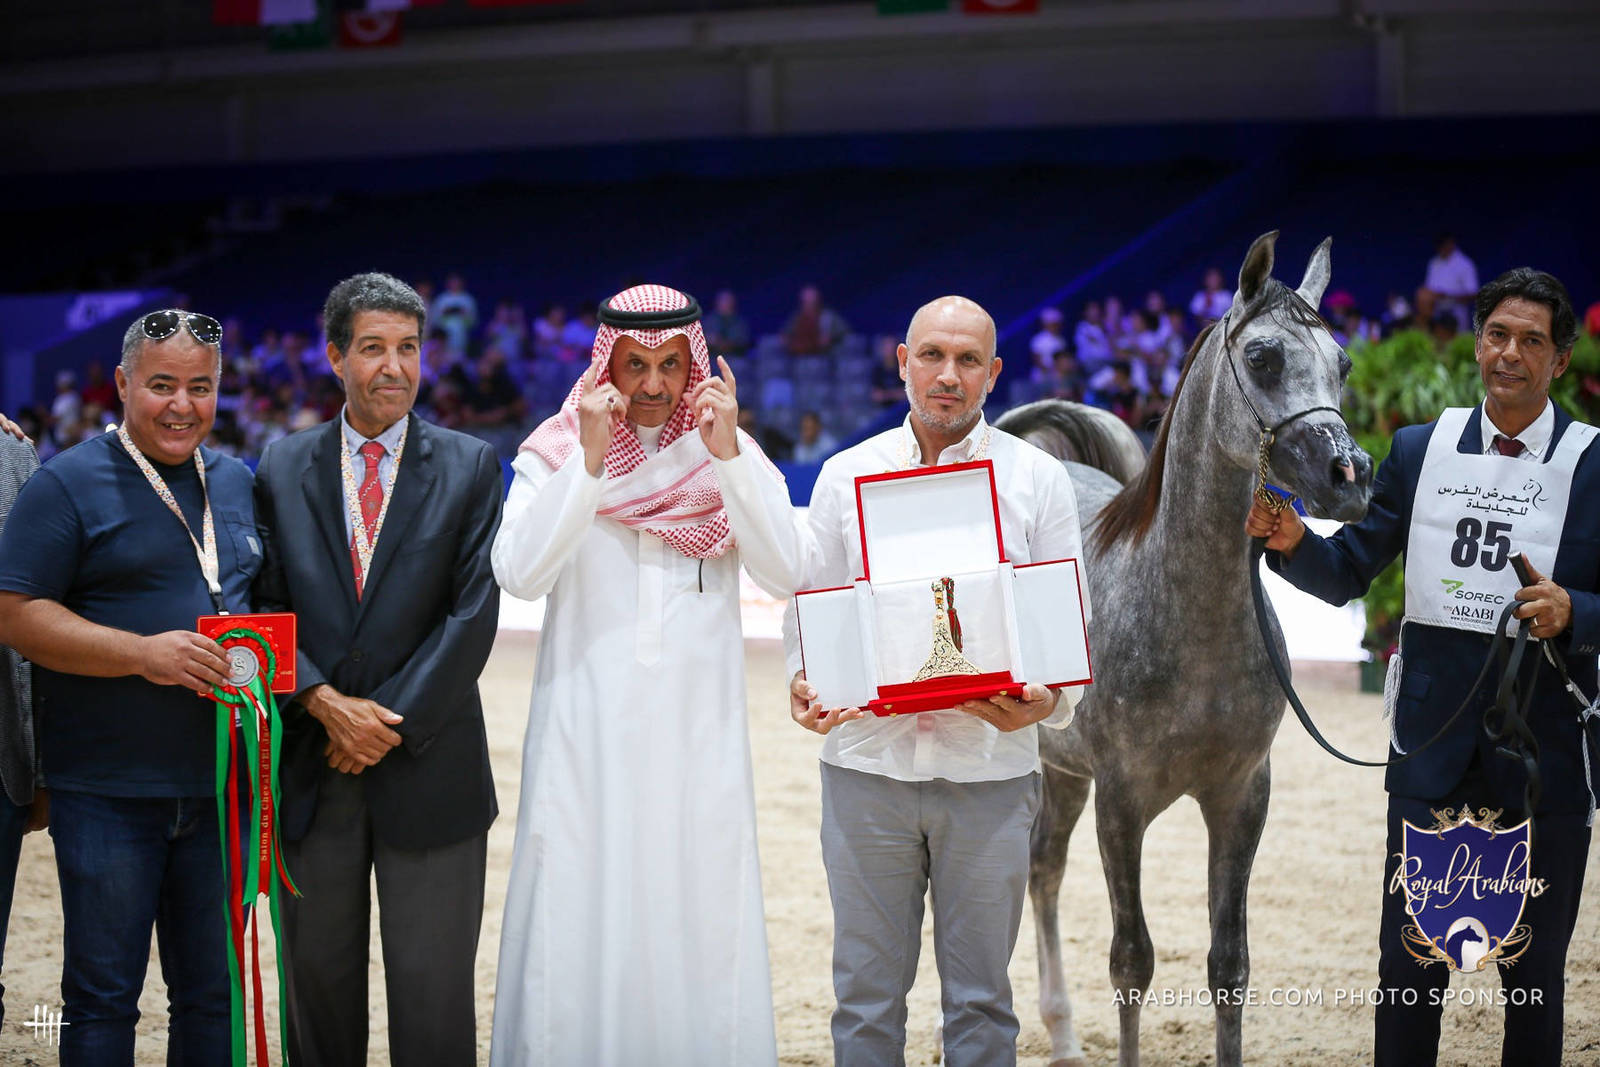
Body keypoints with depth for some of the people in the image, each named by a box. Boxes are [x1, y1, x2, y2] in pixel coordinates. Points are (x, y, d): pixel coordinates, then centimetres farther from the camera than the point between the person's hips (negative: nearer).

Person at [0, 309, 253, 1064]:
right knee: (102, 995, 2)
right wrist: (141, 653, -22)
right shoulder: (68, 484, -5)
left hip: (220, 782, 5)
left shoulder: (238, 485, 14)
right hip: (107, 790, -5)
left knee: (213, 993, 11)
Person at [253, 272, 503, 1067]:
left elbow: (474, 611, -4)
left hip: (428, 769, -2)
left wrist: (391, 726, -10)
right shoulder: (282, 468, 8)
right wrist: (325, 703, -13)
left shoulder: (470, 466, 3)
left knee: (434, 997, 1)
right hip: (310, 766, 2)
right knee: (318, 977, 10)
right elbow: (263, 607, 2)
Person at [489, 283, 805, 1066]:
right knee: (582, 923, -1)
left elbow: (784, 575, -7)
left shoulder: (733, 454, 7)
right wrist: (590, 460, -16)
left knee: (699, 917, 1)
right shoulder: (556, 454, 3)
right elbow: (519, 574, -11)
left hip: (699, 734, 1)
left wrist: (727, 455, -14)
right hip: (588, 735, -1)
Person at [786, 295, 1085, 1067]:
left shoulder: (1039, 479, 5)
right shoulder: (844, 475, 9)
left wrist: (1045, 701, -17)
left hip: (989, 770, -1)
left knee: (980, 996, 5)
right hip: (867, 763, 1)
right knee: (866, 994, 6)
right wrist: (803, 683, -12)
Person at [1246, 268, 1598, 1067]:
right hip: (1432, 746, 2)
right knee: (1408, 966, 8)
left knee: (1534, 971, 10)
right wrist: (1293, 542, -12)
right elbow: (1346, 575, 7)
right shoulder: (1419, 449, 6)